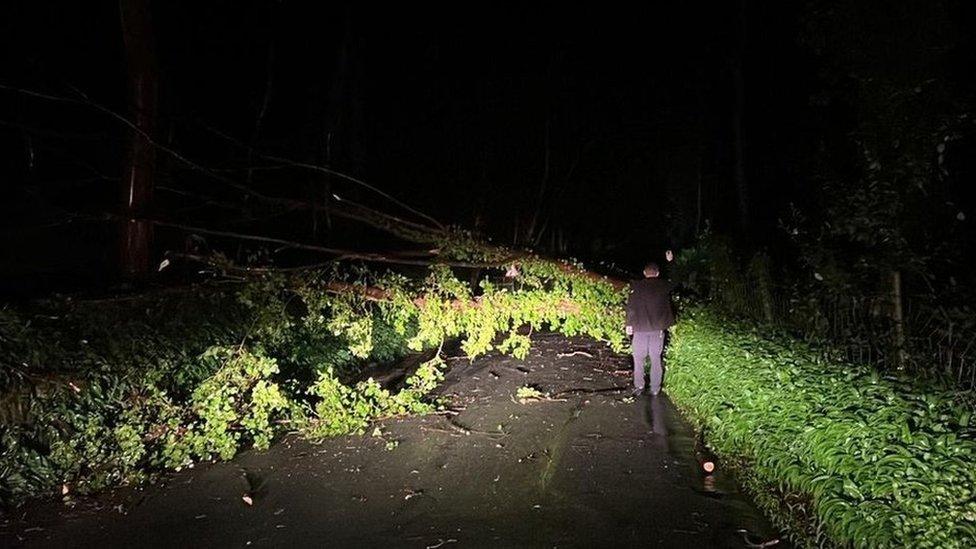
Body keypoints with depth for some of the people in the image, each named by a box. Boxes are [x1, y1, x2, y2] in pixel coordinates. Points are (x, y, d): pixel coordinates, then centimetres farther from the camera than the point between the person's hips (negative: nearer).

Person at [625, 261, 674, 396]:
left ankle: (639, 386, 8)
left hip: (640, 328, -1)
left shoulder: (636, 286, -4)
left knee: (639, 358, 9)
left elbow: (631, 306, -8)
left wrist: (629, 324, -1)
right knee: (656, 359, 8)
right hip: (657, 329, 2)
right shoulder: (664, 286, 3)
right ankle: (655, 389, 12)